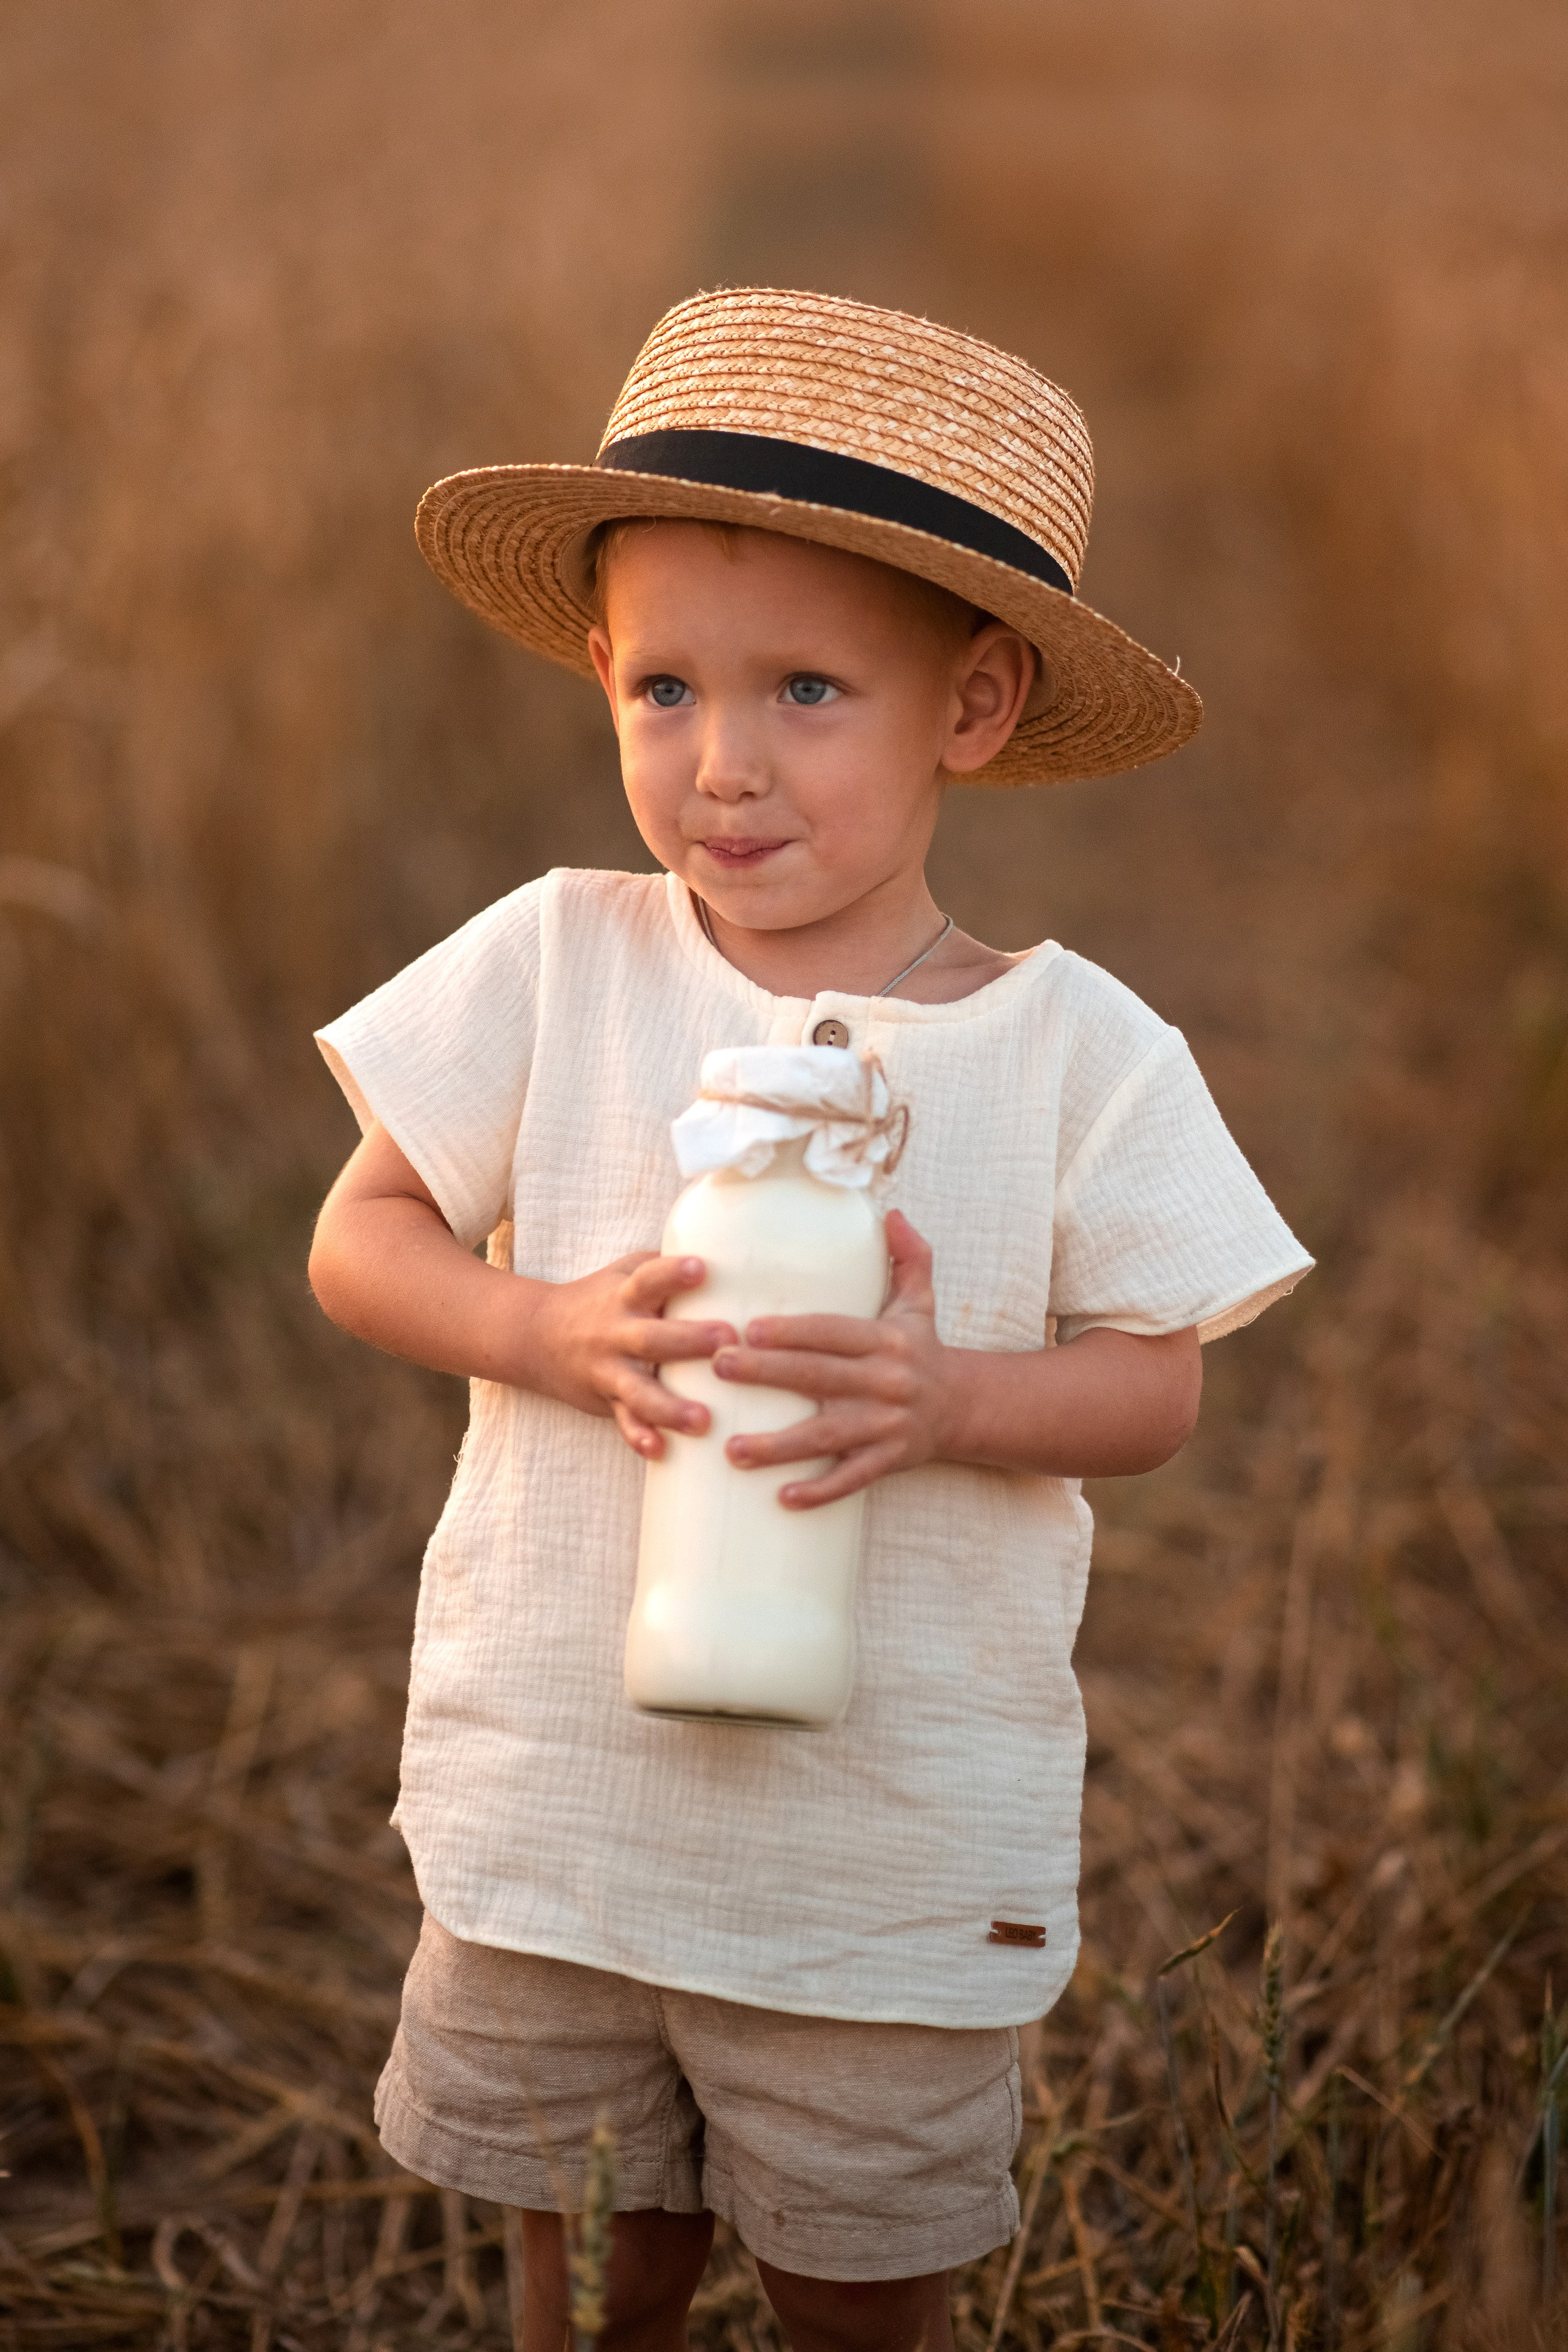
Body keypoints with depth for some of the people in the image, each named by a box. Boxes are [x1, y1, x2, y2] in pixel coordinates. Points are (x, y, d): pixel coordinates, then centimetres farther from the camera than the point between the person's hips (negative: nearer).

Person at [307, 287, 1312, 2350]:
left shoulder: (1080, 1051, -9)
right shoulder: (553, 968, -7)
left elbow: (1156, 1388, -5)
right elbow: (359, 1242, -2)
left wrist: (945, 1400, -25)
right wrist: (553, 1335, -21)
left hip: (903, 1844, -1)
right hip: (552, 1798, 1)